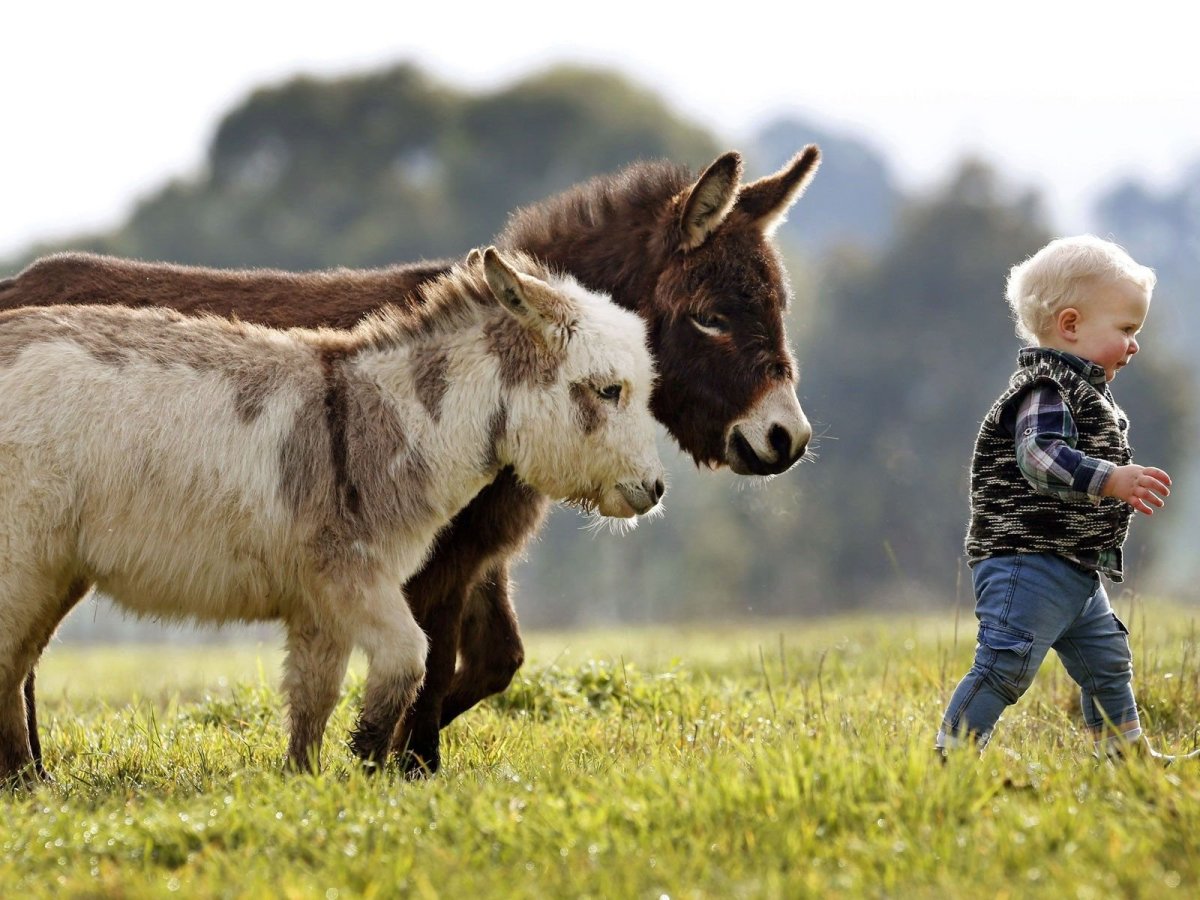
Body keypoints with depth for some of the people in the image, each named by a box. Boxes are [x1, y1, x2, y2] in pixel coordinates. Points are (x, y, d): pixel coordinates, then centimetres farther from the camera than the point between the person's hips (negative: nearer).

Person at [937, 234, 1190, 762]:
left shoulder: (1085, 391, 18)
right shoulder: (1046, 388, -16)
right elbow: (1041, 456, -32)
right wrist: (1112, 479, -41)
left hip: (1077, 570, 11)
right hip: (1027, 562, -11)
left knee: (1107, 663, 20)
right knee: (1006, 664, -17)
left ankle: (1125, 753, 33)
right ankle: (949, 756, -16)